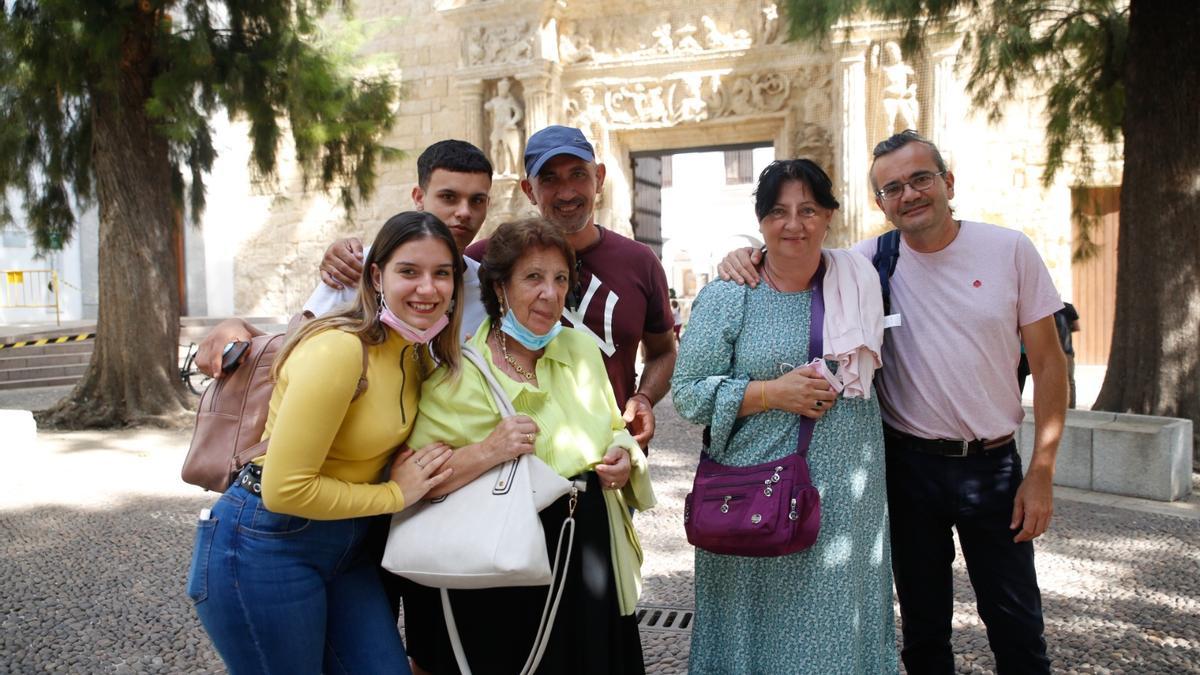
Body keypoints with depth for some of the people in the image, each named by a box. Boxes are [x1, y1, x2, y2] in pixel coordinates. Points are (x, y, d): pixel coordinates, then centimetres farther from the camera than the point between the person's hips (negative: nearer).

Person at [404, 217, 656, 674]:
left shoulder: (582, 348, 4)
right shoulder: (459, 372, -12)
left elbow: (613, 430, 18)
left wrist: (624, 457, -2)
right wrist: (486, 453, -27)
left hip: (592, 556, 5)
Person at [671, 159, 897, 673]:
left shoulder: (860, 280, 6)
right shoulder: (728, 297, -5)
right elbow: (688, 393, -7)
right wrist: (772, 392, -17)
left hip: (847, 499, 4)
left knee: (838, 627, 12)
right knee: (761, 626, 7)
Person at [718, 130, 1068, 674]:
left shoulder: (1009, 250, -4)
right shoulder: (870, 261, -4)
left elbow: (1048, 363, -1)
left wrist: (1042, 472, -5)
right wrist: (745, 257, -20)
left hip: (993, 465, 0)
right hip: (910, 464, 0)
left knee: (1018, 629, 11)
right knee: (923, 627, 15)